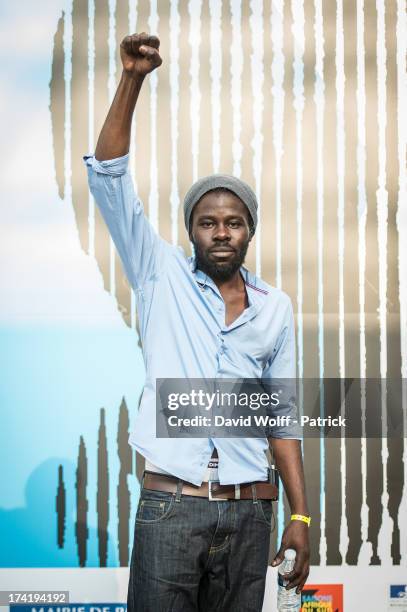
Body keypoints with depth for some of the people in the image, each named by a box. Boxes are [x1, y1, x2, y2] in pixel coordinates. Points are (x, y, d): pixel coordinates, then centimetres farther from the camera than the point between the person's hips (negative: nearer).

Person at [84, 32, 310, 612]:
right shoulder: (161, 276, 5)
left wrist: (300, 516, 6)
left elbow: (283, 417, 12)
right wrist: (132, 80, -13)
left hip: (248, 511, 3)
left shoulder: (276, 307, 11)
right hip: (170, 506, -2)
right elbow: (108, 177, -4)